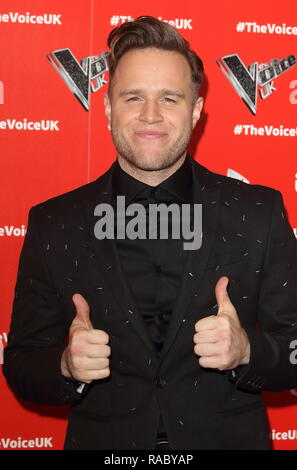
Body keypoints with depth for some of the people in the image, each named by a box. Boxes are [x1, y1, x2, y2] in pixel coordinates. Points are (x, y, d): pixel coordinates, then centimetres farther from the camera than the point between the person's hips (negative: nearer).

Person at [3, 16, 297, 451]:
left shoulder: (259, 213, -7)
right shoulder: (53, 225, -6)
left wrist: (245, 350, -24)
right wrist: (67, 366, -22)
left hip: (230, 440, 0)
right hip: (103, 441, 1)